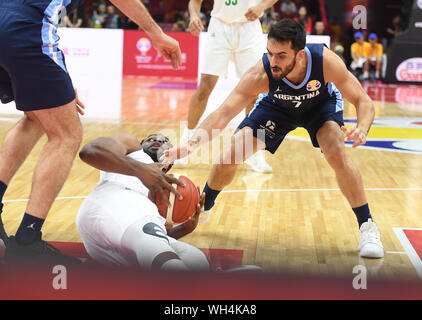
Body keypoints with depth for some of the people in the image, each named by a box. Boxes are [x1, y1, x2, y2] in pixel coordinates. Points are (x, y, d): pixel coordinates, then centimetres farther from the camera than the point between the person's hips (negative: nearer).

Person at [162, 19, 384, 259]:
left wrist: (362, 129, -54)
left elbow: (364, 101, -31)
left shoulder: (325, 61, -39)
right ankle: (202, 208, 22)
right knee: (231, 156, -8)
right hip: (277, 105, 1)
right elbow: (224, 113, -41)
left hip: (321, 102, -1)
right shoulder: (261, 74, -39)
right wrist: (193, 143, -57)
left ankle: (367, 226, -12)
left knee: (337, 153, -29)